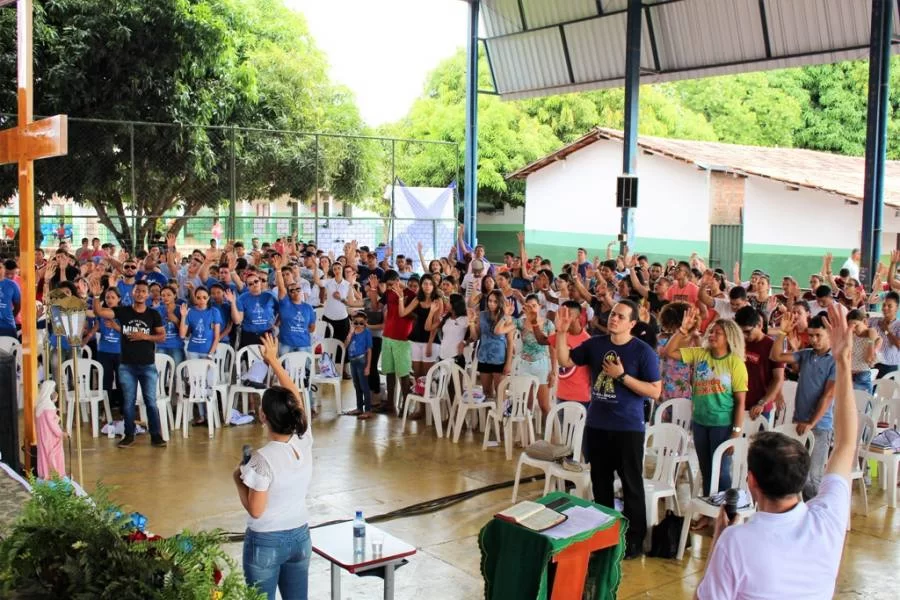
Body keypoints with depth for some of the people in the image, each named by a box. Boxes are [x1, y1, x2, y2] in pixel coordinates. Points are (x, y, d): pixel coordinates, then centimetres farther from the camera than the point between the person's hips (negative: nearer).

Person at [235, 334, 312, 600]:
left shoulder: (263, 459, -24)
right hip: (300, 537, 5)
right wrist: (274, 361, 13)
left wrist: (238, 479, -2)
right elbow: (296, 398, 5)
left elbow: (255, 510, -17)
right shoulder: (305, 441, -9)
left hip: (265, 542, -5)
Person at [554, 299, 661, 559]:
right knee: (600, 482, 16)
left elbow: (655, 391, -14)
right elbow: (565, 361, 8)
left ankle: (634, 539, 16)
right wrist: (562, 332, -5)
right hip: (596, 425, 5)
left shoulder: (643, 351, -11)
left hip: (628, 429, -5)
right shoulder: (595, 344, 2)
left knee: (631, 485, 4)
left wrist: (622, 376, -20)